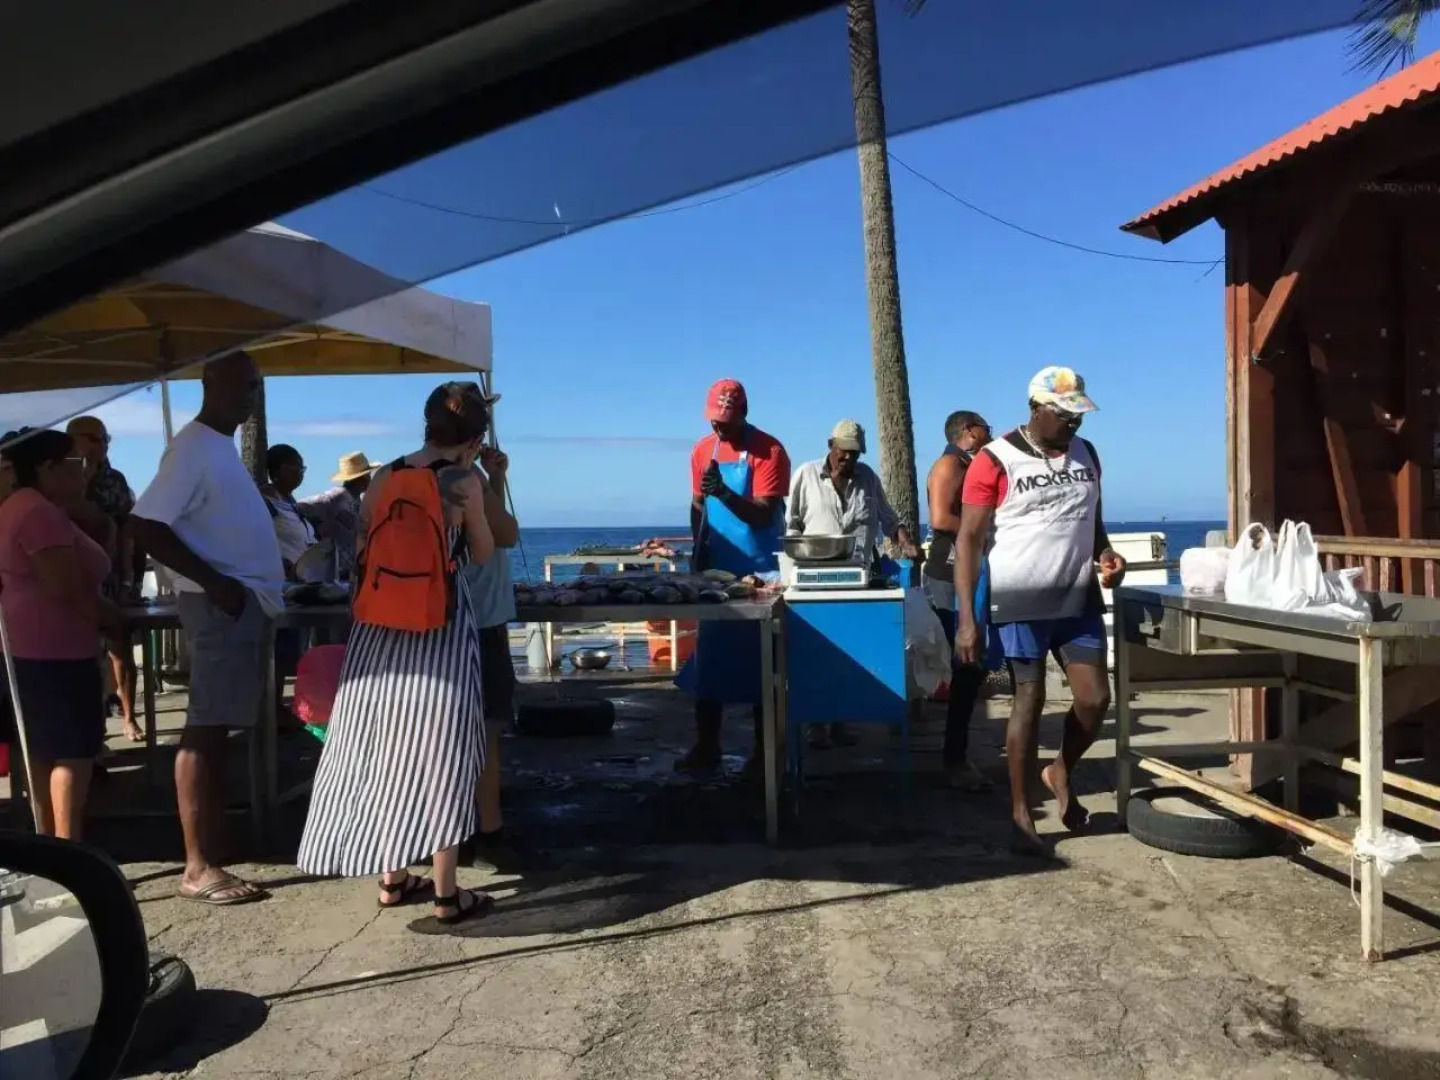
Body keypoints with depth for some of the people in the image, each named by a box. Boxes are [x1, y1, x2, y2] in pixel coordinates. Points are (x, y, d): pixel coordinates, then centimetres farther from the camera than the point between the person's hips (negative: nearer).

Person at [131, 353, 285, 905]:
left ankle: (215, 845, 23)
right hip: (222, 603, -10)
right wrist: (213, 582, -21)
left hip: (248, 601, 10)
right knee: (206, 730, -7)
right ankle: (199, 867, -3)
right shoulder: (194, 447, -12)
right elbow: (146, 526, -19)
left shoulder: (222, 446, 17)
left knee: (222, 728, 14)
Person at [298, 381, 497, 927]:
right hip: (441, 631, -5)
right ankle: (446, 892, 9)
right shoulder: (463, 482, -8)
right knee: (440, 754, 3)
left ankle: (393, 877, 26)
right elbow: (483, 554, 3)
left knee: (387, 750, 14)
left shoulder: (383, 478, 5)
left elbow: (361, 550, 9)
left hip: (378, 630, 5)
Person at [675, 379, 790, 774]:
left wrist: (725, 493, -30)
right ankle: (706, 748, 14)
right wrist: (698, 549, 1)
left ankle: (764, 750, 13)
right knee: (708, 660, 6)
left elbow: (763, 516, -16)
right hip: (716, 571, 5)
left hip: (759, 572, -5)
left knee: (760, 663, 3)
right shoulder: (702, 451, 6)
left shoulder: (769, 451, -11)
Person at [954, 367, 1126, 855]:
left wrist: (1106, 554, -2)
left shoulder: (1086, 455, 9)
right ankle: (1020, 813, 14)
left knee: (1095, 698, 3)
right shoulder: (995, 462, -10)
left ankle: (1061, 774, 31)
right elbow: (968, 540, -11)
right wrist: (966, 619, -17)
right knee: (1029, 699, 0)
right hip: (1020, 603, -5)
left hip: (1078, 599, 5)